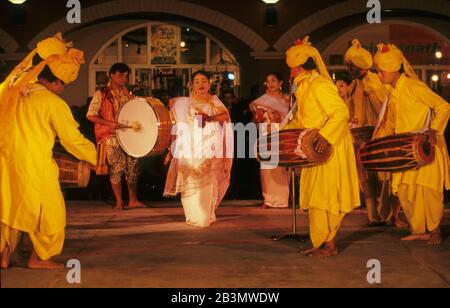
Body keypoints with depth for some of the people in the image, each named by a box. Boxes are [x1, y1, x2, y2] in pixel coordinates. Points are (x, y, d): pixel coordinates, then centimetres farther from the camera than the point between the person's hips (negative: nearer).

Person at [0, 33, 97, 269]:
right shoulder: (55, 104, -11)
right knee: (49, 210, 9)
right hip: (34, 166, -6)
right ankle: (39, 258, 16)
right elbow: (74, 140, -7)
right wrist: (97, 158, 6)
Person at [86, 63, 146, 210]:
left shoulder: (128, 94, 15)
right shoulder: (101, 94, -1)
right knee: (116, 168, -5)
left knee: (133, 166, 5)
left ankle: (133, 199, 16)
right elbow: (90, 115, -8)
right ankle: (119, 202, 6)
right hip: (111, 137, -5)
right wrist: (109, 123, -21)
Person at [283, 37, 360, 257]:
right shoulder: (305, 88, 15)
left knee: (324, 196, -6)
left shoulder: (319, 85, -16)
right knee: (316, 197, 12)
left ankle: (329, 246, 1)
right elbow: (301, 120, 24)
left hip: (329, 150, -10)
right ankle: (321, 243, 19)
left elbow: (341, 112, -25)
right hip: (316, 151, 10)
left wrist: (324, 135, -34)